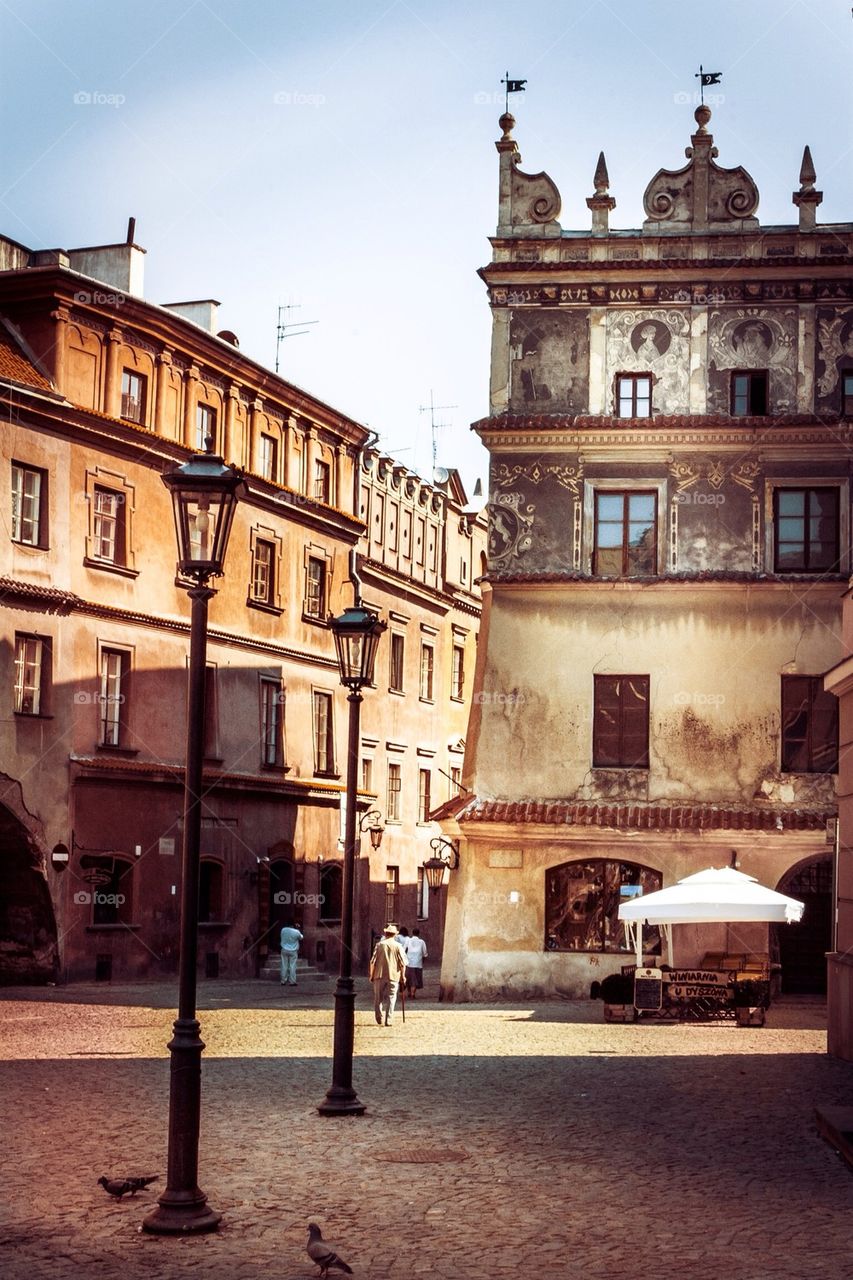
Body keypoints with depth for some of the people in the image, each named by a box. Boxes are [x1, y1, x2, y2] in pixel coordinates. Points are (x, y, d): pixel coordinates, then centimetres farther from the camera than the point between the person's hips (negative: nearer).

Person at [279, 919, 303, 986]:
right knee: (292, 966, 2)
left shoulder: (283, 930, -8)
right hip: (293, 951, -2)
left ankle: (283, 981, 10)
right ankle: (292, 982, 2)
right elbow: (301, 938, 4)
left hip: (284, 950, 3)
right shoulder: (296, 932, -16)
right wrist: (297, 929, 10)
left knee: (284, 966, 7)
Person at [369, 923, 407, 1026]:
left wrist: (371, 974, 6)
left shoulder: (379, 945, 0)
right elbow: (403, 963, -3)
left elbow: (373, 961, -3)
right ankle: (388, 1020, -1)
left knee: (378, 998, 12)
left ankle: (380, 1018, 9)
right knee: (391, 998, 3)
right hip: (393, 975, 0)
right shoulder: (398, 946, -1)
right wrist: (403, 975, 8)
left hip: (379, 975, 0)